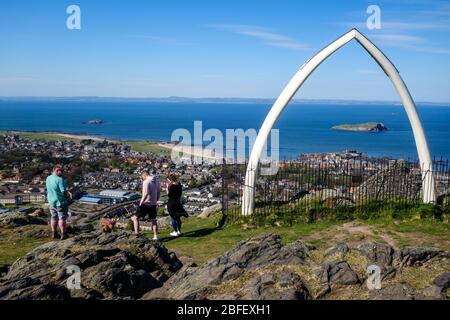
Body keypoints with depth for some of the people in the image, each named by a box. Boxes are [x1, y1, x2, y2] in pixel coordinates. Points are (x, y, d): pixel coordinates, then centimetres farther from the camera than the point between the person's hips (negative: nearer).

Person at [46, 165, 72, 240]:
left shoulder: (48, 178, 2)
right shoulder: (60, 179, -23)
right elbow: (64, 192, -24)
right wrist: (69, 195, -3)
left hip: (51, 202, 7)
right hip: (60, 202, -7)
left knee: (54, 217, 18)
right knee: (62, 218, 4)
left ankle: (54, 233, 26)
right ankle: (63, 234, 8)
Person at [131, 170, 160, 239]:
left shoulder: (146, 182, -17)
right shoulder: (156, 181, 6)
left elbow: (146, 194, -26)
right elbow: (158, 192, 14)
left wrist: (141, 202, -17)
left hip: (145, 204, -7)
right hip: (153, 204, 7)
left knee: (136, 218, 5)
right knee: (153, 220, 18)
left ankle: (136, 234, 1)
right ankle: (155, 236, 20)